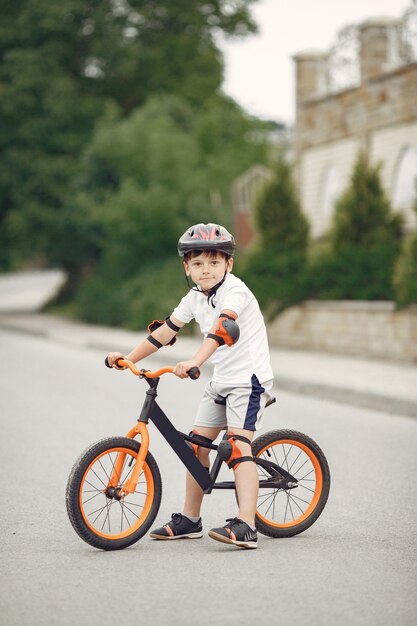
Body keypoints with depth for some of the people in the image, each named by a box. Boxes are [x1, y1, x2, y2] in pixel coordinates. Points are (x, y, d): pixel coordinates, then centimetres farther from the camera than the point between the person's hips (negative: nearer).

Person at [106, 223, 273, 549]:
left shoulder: (234, 289, -19)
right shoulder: (195, 298, 6)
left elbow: (224, 327, -36)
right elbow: (166, 330, 11)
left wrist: (195, 362, -50)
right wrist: (128, 358, 6)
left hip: (249, 378, -8)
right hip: (221, 380, 8)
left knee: (237, 445, -21)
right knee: (197, 445, 8)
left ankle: (246, 526, -29)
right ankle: (190, 520, 20)